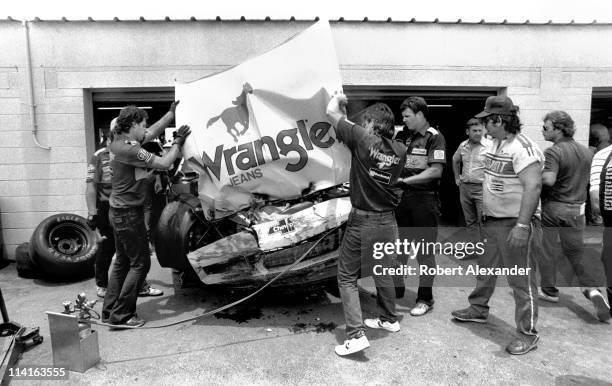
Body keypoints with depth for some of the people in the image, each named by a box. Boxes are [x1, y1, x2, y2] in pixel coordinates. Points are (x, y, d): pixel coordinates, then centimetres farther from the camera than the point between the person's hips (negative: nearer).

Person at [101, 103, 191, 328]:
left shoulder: (119, 143, 8)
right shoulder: (129, 149, -22)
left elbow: (151, 133, 18)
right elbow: (164, 164, -20)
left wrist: (171, 114, 20)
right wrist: (179, 142, -7)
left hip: (118, 212, 10)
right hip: (129, 214, -10)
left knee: (122, 262, 18)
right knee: (140, 264, 0)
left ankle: (109, 310, 25)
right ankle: (121, 315, 6)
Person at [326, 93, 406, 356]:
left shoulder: (362, 139, -13)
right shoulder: (399, 151, 3)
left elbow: (331, 112, -7)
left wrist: (338, 98, 14)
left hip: (362, 221, -6)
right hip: (388, 221, 6)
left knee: (347, 277, 6)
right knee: (382, 273, 24)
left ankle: (356, 334, 2)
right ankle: (389, 319, 41)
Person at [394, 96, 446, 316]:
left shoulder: (435, 138, -7)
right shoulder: (403, 136, 11)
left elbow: (436, 171, -16)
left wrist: (405, 180, -20)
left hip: (425, 199, -6)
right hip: (403, 197, 6)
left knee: (424, 251, 4)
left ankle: (425, 299, 16)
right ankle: (396, 288, 32)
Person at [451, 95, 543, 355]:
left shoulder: (522, 148, -20)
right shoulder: (496, 143, 9)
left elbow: (533, 186, -26)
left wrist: (522, 226, -29)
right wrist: (485, 212, 17)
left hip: (514, 224, -9)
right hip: (492, 221, 9)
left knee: (521, 280, 2)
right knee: (485, 269, 22)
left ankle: (528, 334, 16)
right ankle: (478, 309, 40)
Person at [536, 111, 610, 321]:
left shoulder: (553, 152, -17)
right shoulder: (586, 151, 7)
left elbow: (548, 180, -29)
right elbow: (588, 179, 16)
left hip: (552, 207, -6)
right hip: (577, 209, 6)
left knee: (547, 250, 9)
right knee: (576, 251, 16)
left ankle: (549, 290, 19)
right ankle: (592, 289, 2)